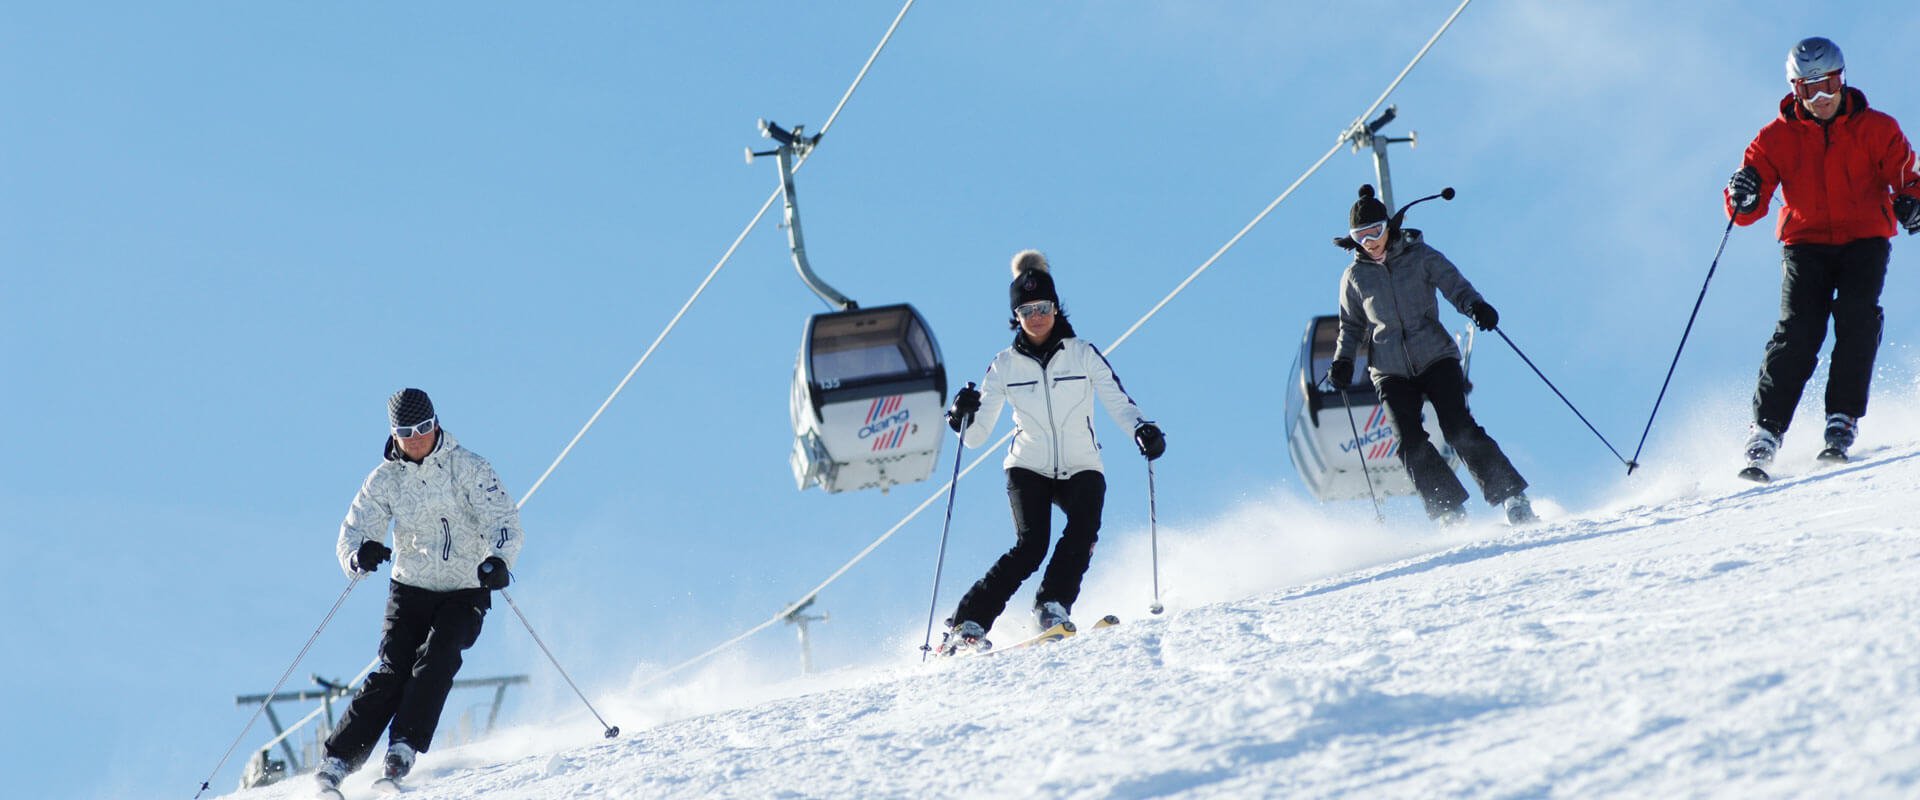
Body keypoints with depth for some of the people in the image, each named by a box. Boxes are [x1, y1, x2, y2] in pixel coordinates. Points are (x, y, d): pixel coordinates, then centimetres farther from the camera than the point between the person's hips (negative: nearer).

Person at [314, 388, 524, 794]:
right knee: (394, 669, -14)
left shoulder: (468, 468, -8)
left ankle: (405, 746, -25)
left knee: (437, 658, -25)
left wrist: (498, 560, -37)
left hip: (465, 592, -1)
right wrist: (361, 555, -30)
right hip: (410, 589, 1)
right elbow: (353, 533, -4)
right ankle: (339, 756, -12)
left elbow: (505, 523, -15)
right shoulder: (385, 479, -1)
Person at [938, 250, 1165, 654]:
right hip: (1028, 469, -1)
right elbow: (977, 436, 1)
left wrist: (1142, 429, -28)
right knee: (1031, 545, -21)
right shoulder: (1004, 365, 2)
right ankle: (967, 624, -20)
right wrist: (963, 416, -22)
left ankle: (1053, 605, -20)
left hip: (1081, 469, 1)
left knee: (1083, 531, -29)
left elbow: (1118, 402, -8)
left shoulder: (1083, 355, -1)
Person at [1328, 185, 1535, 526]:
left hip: (1436, 356, -2)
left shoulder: (1420, 256, 3)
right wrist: (1343, 361, 2)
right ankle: (1451, 513, -9)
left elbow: (1455, 285, -3)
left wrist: (1476, 306, -24)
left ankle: (1512, 499, -10)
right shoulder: (1354, 277, 9)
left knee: (1459, 428, -16)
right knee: (1411, 444, -15)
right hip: (1391, 371, 2)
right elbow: (1352, 327, 18)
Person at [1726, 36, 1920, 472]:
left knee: (1857, 318, -23)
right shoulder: (1777, 137, 3)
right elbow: (1746, 213, 2)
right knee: (1798, 330, -17)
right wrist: (1743, 197, -23)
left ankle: (1842, 422, -19)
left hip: (1864, 242, 0)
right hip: (1806, 244, 0)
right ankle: (1765, 430, -16)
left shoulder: (1877, 129, 2)